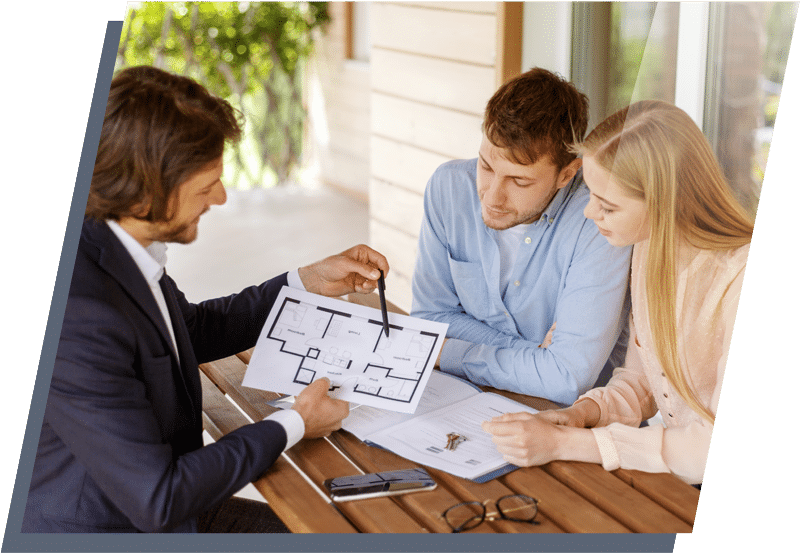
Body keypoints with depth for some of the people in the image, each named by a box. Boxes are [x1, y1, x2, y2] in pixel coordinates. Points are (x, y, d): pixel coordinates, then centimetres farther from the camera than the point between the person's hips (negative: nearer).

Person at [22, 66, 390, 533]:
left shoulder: (119, 249, -5)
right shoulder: (77, 318, -32)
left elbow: (193, 330, 17)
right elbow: (158, 499, -27)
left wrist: (311, 281, 11)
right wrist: (291, 427, -15)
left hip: (154, 511, 8)